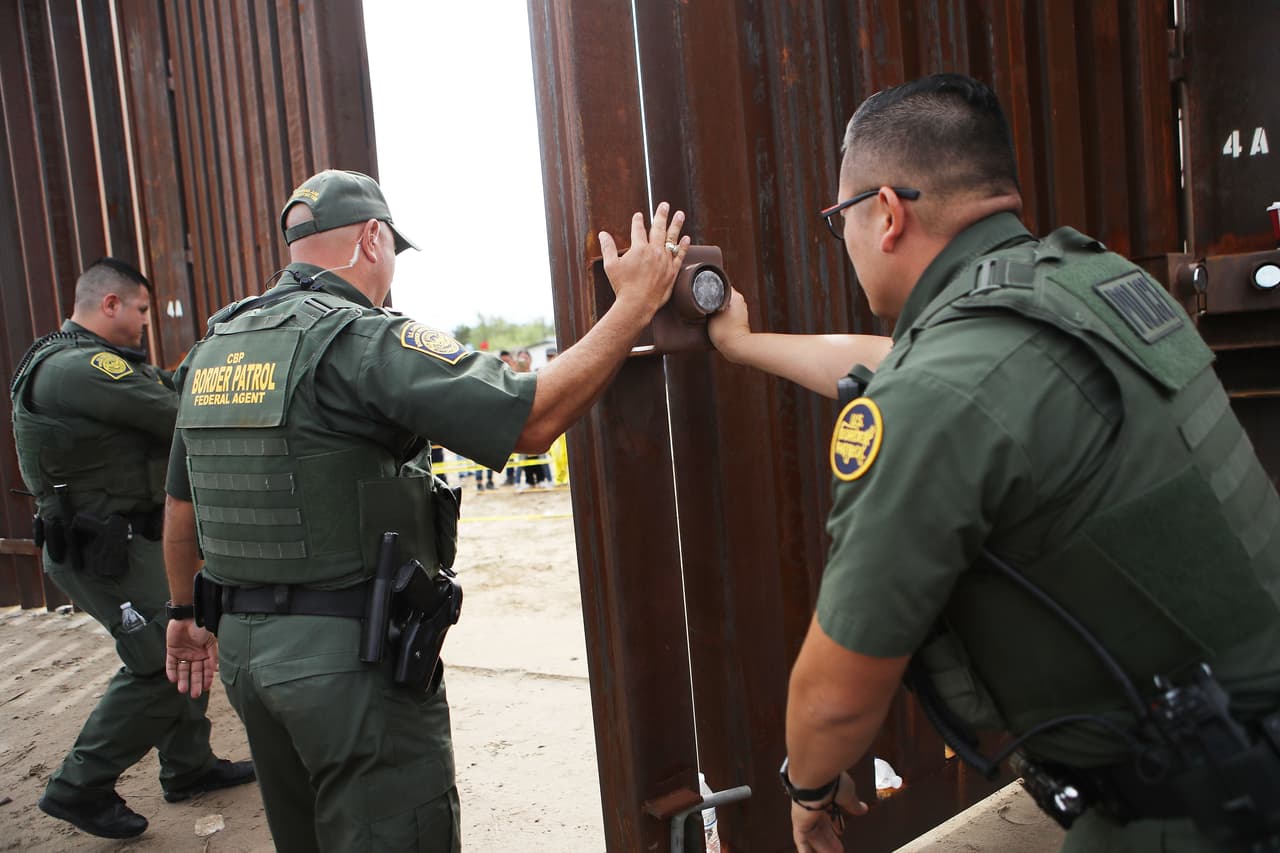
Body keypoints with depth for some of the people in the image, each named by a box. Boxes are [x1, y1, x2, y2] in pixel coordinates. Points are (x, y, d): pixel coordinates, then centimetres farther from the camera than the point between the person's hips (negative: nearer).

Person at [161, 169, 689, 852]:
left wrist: (185, 617, 30)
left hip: (243, 643, 8)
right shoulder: (362, 340, -17)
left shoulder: (211, 349, 8)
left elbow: (181, 505, 16)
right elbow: (533, 419, -23)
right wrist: (636, 303, -15)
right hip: (348, 652, -8)